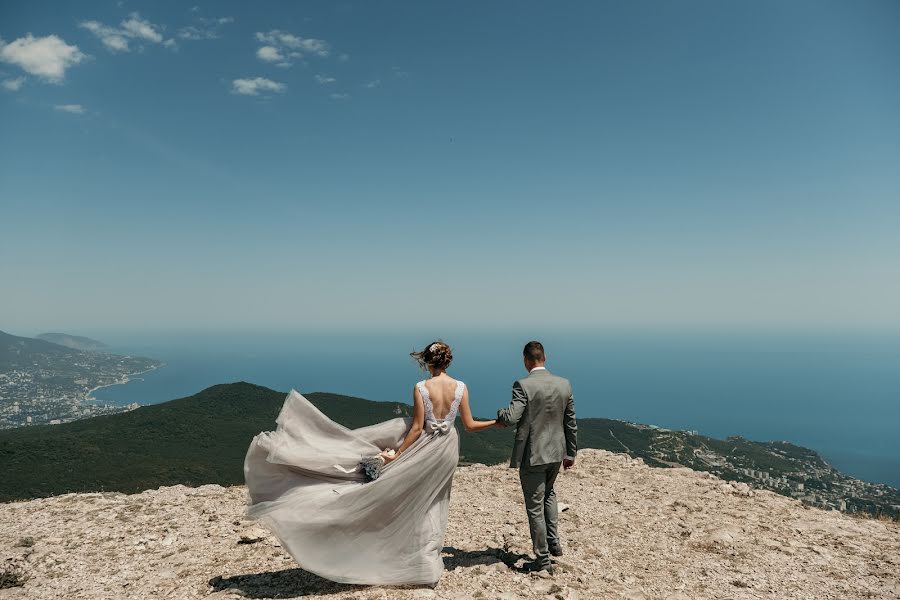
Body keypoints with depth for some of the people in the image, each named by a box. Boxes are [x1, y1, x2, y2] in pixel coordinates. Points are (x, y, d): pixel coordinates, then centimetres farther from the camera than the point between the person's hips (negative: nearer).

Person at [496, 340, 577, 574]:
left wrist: (500, 414, -2)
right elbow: (571, 423, 5)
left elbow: (511, 418, -25)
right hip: (556, 452, 6)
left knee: (535, 507, 8)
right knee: (548, 494, 31)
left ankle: (543, 559, 19)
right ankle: (554, 542, 32)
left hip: (532, 455, -6)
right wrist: (571, 453, 15)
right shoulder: (564, 384, -1)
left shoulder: (523, 385, -19)